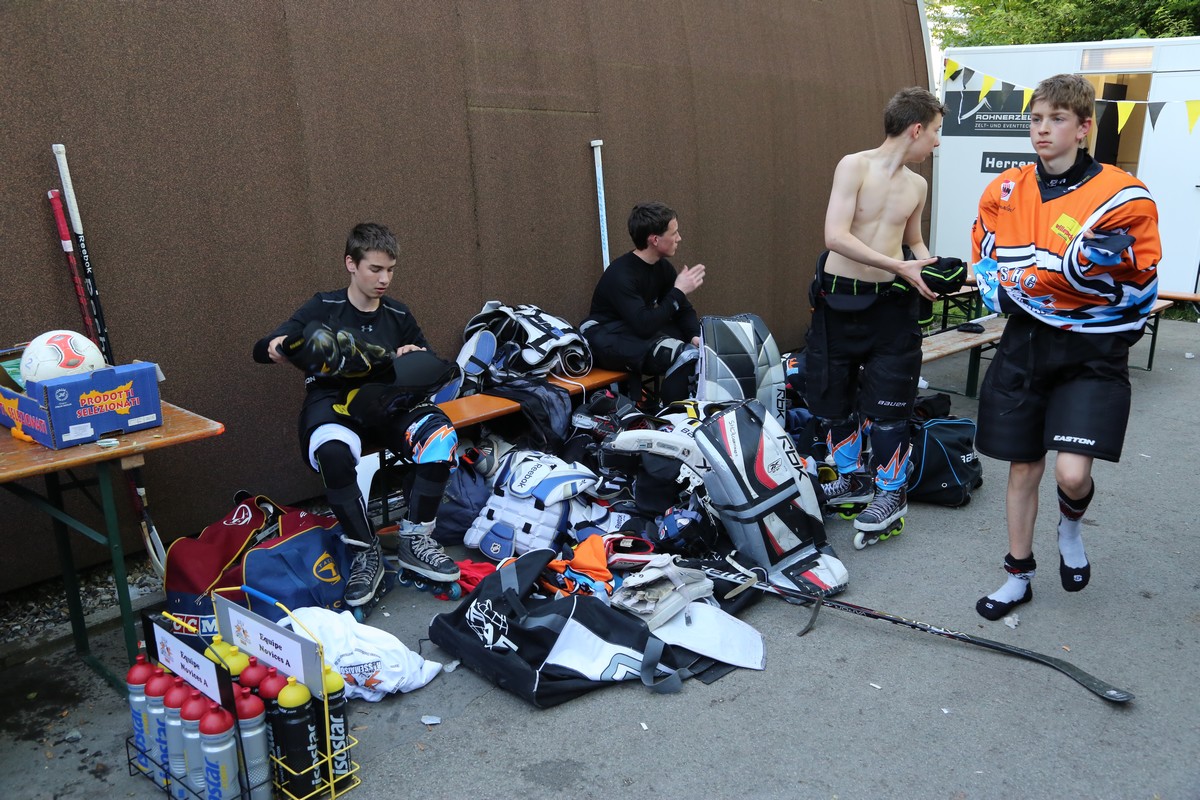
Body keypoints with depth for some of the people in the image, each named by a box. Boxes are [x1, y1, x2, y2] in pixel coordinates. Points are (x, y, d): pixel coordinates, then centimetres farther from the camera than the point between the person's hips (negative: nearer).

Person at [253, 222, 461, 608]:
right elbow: (261, 350, 2)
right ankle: (364, 553, -22)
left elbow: (431, 370, 19)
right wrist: (277, 348, -23)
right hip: (331, 403, -3)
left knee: (440, 433, -28)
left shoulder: (398, 315, 12)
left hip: (384, 404, 3)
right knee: (333, 450, -39)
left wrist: (417, 360, -6)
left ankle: (414, 538, -13)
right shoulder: (323, 308, 4)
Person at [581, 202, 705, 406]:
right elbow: (644, 325, -32)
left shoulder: (663, 266, 2)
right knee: (684, 356, -29)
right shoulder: (621, 275, -24)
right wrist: (678, 291, -25)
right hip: (609, 339, -9)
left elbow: (683, 310, 7)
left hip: (640, 331, 9)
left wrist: (696, 336, -15)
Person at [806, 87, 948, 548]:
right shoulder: (854, 166, -9)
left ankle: (891, 493, 14)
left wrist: (937, 271, 4)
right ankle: (851, 479, 29)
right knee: (833, 394, 9)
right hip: (838, 298, -2)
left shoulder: (917, 186, 8)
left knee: (887, 401, -2)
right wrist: (900, 266, -22)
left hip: (889, 303, 3)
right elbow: (835, 236, -20)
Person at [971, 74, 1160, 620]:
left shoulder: (1122, 197, -9)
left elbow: (1142, 290, -6)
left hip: (1091, 352, -3)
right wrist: (1001, 291, -4)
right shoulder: (1004, 192, 4)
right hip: (1023, 345, 4)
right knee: (1023, 467, 11)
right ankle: (1018, 577, 28)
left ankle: (1070, 527, 22)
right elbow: (984, 259, 15)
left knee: (1072, 473, -16)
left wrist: (1095, 264, -22)